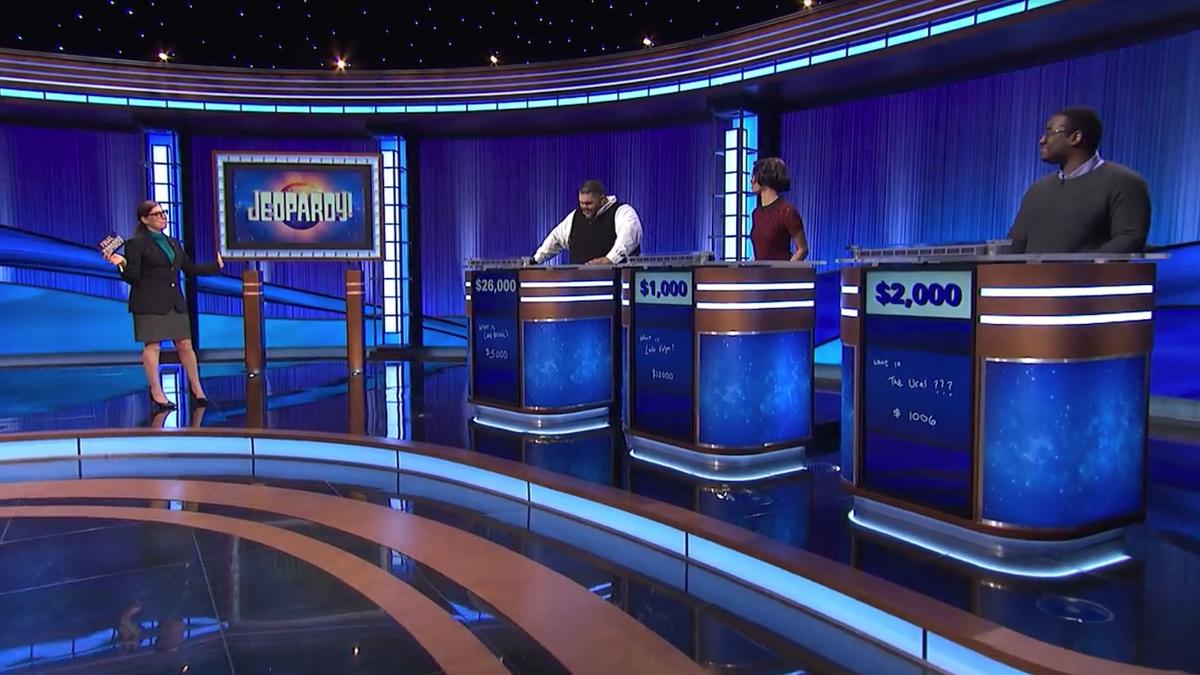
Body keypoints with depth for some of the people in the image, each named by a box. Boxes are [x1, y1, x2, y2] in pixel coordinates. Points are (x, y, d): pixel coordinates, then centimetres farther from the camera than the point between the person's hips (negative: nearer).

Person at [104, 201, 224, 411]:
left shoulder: (173, 243, 16)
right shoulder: (136, 243, -3)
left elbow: (191, 269, 21)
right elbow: (132, 277, -6)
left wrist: (216, 265, 23)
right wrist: (122, 265, -24)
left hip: (174, 301, 6)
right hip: (149, 302, -6)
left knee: (185, 344, 5)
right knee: (152, 345, -2)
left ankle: (196, 389, 15)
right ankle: (156, 393, 6)